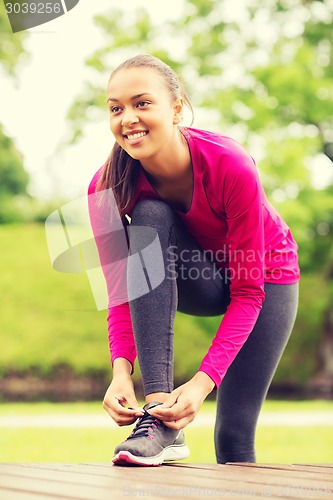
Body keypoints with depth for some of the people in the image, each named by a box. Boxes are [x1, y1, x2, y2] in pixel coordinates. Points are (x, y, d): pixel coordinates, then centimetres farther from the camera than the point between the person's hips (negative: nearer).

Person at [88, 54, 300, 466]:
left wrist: (203, 382, -40)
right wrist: (121, 371, -39)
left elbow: (248, 293, -30)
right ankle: (157, 411, -35)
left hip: (266, 278, -2)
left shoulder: (230, 165, -34)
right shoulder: (106, 188, -24)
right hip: (196, 279, 2)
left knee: (234, 435, -13)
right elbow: (121, 291, -20)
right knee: (149, 217, -32)